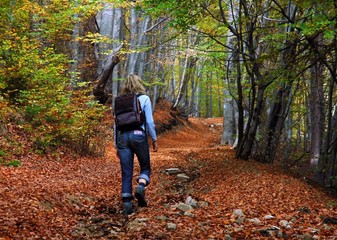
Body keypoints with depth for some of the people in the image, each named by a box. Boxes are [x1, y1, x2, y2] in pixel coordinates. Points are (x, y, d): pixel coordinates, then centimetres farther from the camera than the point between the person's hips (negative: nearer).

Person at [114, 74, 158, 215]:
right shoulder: (144, 99, 3)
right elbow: (149, 121, -2)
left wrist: (116, 145, 17)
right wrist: (154, 139, 8)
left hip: (123, 137, 3)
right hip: (138, 135, -3)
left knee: (126, 173, 5)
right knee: (145, 167, 14)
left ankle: (127, 203, 0)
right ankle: (141, 186, -15)